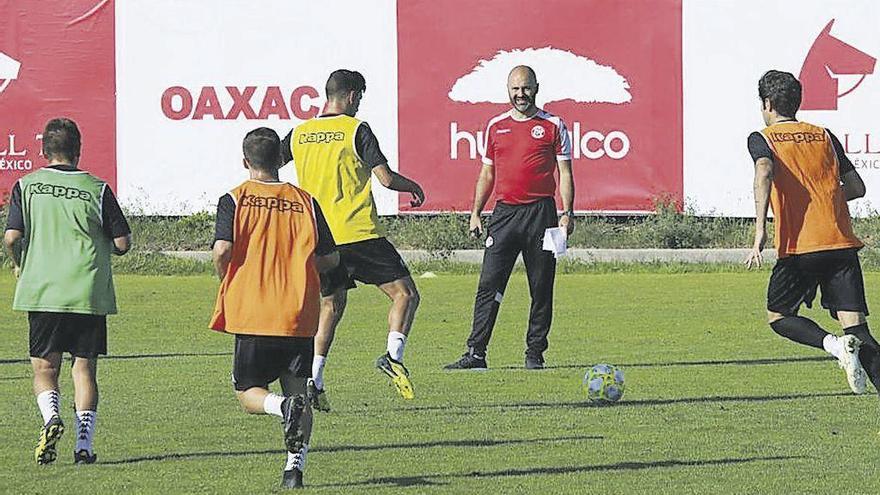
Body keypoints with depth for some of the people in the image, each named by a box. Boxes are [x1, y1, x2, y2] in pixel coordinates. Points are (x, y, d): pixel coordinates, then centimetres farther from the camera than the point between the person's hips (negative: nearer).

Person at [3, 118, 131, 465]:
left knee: (44, 368, 9)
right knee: (85, 368, 9)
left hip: (42, 291, 0)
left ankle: (51, 417, -19)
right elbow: (123, 243, 1)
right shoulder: (96, 189, 1)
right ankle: (84, 442, 0)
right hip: (89, 293, 0)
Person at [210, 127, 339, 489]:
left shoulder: (234, 200, -2)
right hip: (299, 316, 2)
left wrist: (226, 283, 5)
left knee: (248, 394, 9)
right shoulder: (304, 201, 5)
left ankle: (285, 406, -23)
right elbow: (330, 258, 3)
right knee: (297, 389, 11)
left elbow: (222, 249, -15)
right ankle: (295, 462, -7)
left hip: (251, 313, -2)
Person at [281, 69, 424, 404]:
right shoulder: (356, 129, -5)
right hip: (357, 233, -5)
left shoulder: (299, 134, 9)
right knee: (404, 293, 1)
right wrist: (414, 187, 8)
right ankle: (393, 355, -20)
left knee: (331, 306, 17)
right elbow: (385, 177, -11)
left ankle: (313, 380, 6)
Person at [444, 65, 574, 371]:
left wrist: (567, 213, -7)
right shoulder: (496, 126, 13)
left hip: (540, 213, -2)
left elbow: (564, 173, 3)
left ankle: (535, 353, 9)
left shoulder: (553, 126, 4)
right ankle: (476, 353, -5)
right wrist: (476, 212, 11)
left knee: (541, 289, 1)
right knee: (489, 285, -4)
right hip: (504, 213, 2)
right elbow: (487, 173, 19)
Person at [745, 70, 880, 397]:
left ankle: (835, 345, -12)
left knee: (777, 316, 14)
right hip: (842, 242, 3)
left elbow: (764, 172, -17)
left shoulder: (761, 139, 5)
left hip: (798, 247, -3)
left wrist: (760, 229, -22)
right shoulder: (824, 136, 17)